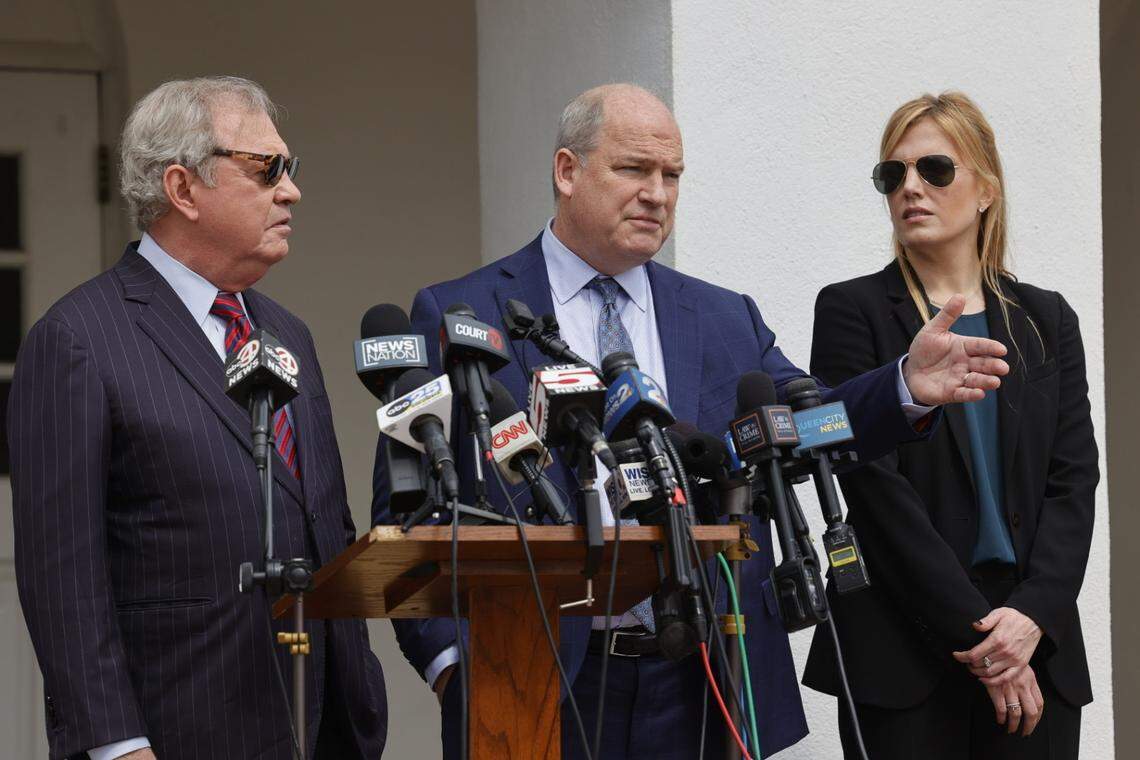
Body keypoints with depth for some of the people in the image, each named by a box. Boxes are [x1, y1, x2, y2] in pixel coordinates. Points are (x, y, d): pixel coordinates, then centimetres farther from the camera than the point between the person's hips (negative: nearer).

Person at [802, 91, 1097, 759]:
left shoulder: (1047, 321, 11)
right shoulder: (853, 312, 1)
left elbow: (1075, 480, 4)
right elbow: (876, 489, -8)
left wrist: (1033, 614, -11)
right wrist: (974, 633, -12)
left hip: (1038, 647, 3)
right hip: (903, 659, -3)